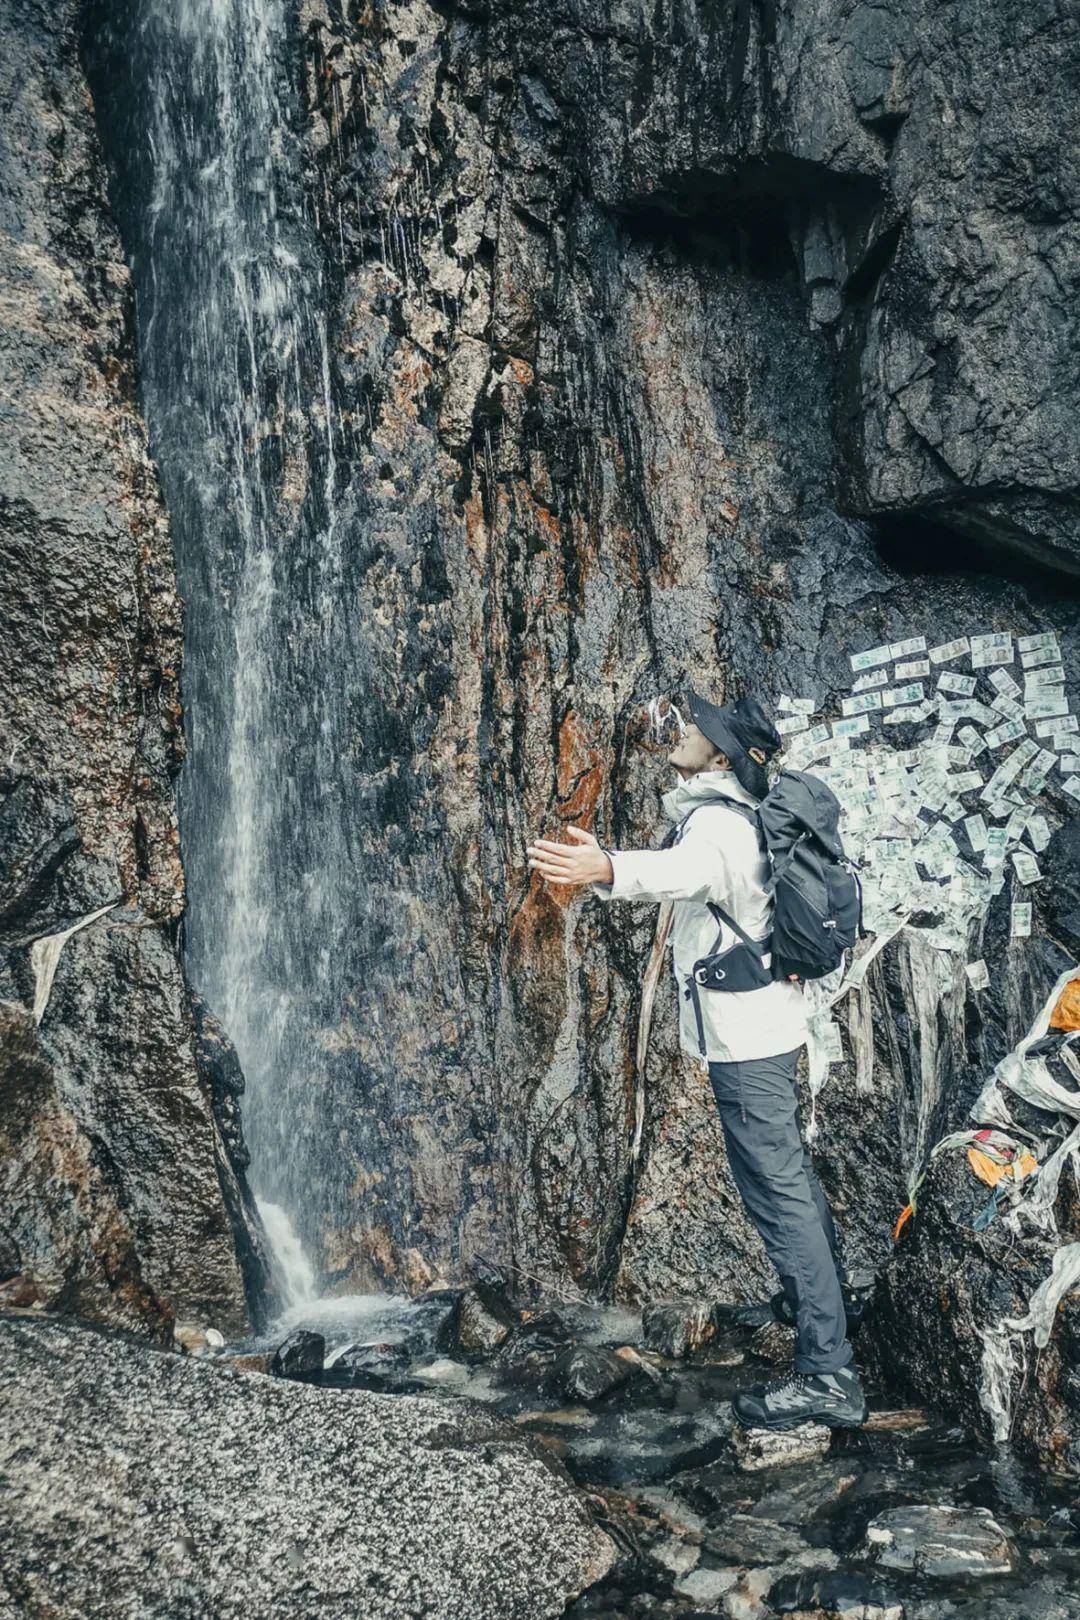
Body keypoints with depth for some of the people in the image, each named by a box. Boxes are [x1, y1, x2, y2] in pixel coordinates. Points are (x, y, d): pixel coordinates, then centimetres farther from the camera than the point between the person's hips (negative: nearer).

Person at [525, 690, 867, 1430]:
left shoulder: (716, 822, -21)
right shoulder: (735, 817, 11)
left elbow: (682, 868, -46)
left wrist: (607, 868, -63)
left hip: (744, 1037, -11)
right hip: (768, 1022, 11)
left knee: (778, 1194, -7)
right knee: (791, 1170, 25)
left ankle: (827, 1375, -1)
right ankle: (826, 1296, 44)